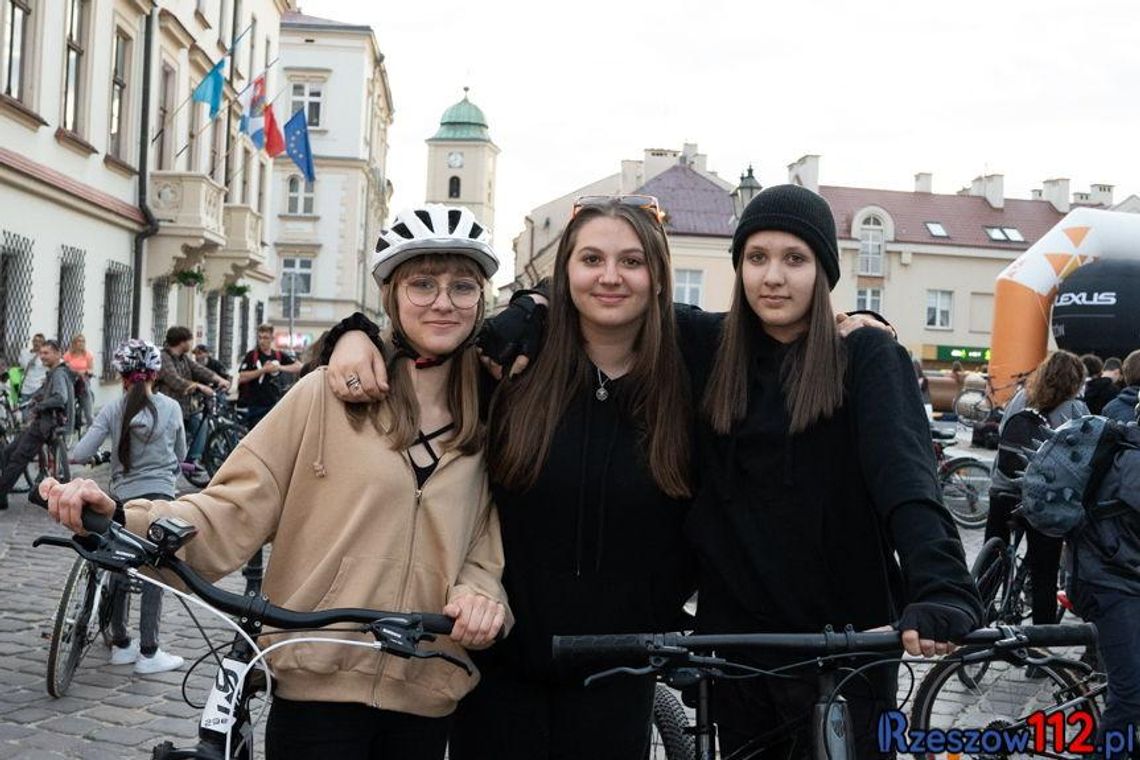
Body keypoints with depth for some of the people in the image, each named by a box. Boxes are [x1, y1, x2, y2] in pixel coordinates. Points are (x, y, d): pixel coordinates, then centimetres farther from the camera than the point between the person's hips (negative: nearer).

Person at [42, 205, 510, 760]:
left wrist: (481, 588, -10)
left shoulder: (487, 417, 6)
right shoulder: (327, 395, -5)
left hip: (426, 696, 4)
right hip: (320, 691, -3)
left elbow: (489, 535, 11)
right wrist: (122, 520, -22)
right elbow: (232, 515, -7)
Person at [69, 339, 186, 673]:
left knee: (119, 570, 14)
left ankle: (120, 644, 23)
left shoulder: (113, 410, -4)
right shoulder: (171, 408, -3)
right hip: (160, 496, -1)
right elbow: (181, 454, 9)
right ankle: (148, 652, 4)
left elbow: (80, 454, -9)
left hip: (122, 497, 2)